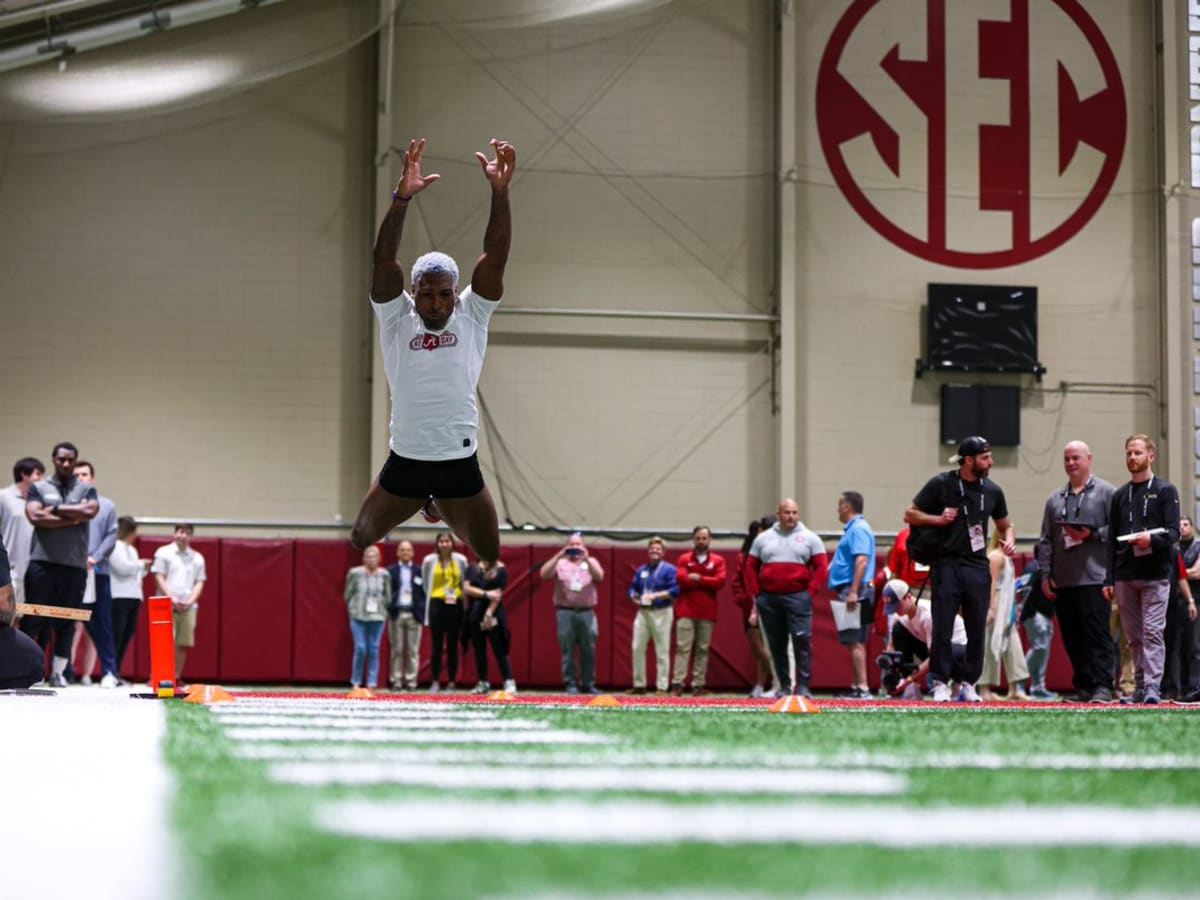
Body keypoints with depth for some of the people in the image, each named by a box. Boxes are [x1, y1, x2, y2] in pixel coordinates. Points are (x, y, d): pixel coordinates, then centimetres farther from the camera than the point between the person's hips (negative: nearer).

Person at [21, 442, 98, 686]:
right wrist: (72, 518, -9)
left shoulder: (86, 490, 11)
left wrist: (56, 509, -6)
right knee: (34, 618, -4)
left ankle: (58, 672, 6)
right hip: (42, 562, -1)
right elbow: (35, 517, -8)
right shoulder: (38, 488, 9)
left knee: (66, 621, 2)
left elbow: (90, 511, -9)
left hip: (74, 565, 1)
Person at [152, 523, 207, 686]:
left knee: (183, 644, 2)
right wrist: (172, 599, -11)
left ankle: (177, 678, 9)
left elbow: (199, 583, 12)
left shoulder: (197, 558, 14)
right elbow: (159, 578, -2)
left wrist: (190, 601, -5)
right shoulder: (164, 553, 3)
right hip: (166, 605, -4)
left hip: (188, 606, 4)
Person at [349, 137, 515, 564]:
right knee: (356, 550, 9)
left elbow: (496, 254, -12)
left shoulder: (472, 315, 0)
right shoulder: (396, 317, -2)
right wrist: (402, 197, -32)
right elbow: (383, 259, -17)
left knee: (494, 561, 7)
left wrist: (499, 192, -25)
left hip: (460, 467, 0)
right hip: (403, 464, 0)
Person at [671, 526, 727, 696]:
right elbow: (681, 578, -8)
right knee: (682, 647, -7)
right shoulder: (684, 559, 9)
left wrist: (698, 578, -8)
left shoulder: (717, 560, 9)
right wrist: (707, 583, -7)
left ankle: (698, 684, 3)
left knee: (703, 649, 1)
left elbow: (720, 580, -6)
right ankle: (677, 683, -11)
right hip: (686, 611, -1)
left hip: (707, 612, 1)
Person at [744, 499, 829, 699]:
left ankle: (803, 685, -9)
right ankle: (784, 686, 11)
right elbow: (751, 567, 12)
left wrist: (810, 591, -9)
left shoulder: (809, 538, 6)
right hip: (768, 598, 3)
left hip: (798, 597, -2)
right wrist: (755, 593, 1)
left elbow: (821, 567, 1)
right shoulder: (763, 538, 13)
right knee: (776, 644, 5)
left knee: (802, 640, -12)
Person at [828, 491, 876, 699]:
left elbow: (861, 561, -23)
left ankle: (862, 688, -14)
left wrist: (853, 592, -27)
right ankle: (858, 686, 13)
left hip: (854, 591, -10)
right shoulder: (852, 529, 19)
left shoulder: (858, 529, -13)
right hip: (850, 591, 10)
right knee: (855, 641, 11)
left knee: (855, 641, -11)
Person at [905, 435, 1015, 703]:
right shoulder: (941, 484, -2)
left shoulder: (992, 490, 9)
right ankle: (941, 683, 2)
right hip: (947, 565, -4)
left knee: (977, 629, 4)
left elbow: (1005, 524, 22)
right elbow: (910, 514, 3)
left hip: (978, 567, 4)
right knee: (942, 627, -4)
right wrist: (938, 519, -12)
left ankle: (968, 684, 15)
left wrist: (1008, 540, 0)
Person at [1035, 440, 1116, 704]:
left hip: (1094, 579, -6)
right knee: (1072, 638, 6)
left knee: (1097, 633, -10)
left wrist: (1091, 535, -15)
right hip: (1062, 581, 6)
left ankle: (1102, 686, -12)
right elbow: (1045, 540, 17)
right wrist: (1045, 574, 9)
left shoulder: (1105, 492, 3)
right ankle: (1083, 686, 11)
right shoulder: (1055, 499, 19)